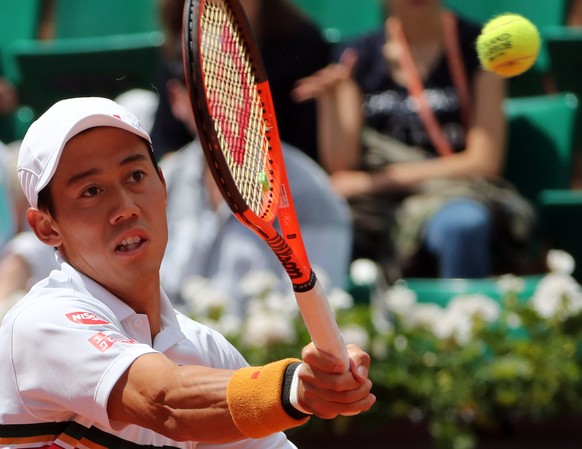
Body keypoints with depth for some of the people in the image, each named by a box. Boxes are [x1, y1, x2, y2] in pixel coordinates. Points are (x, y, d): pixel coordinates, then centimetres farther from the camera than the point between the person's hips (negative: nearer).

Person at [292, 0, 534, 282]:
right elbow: (340, 166, 5)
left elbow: (484, 161, -2)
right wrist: (329, 99, -13)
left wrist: (376, 181, -7)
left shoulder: (475, 47, 4)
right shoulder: (360, 55, 11)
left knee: (462, 224, -38)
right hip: (376, 205, 2)